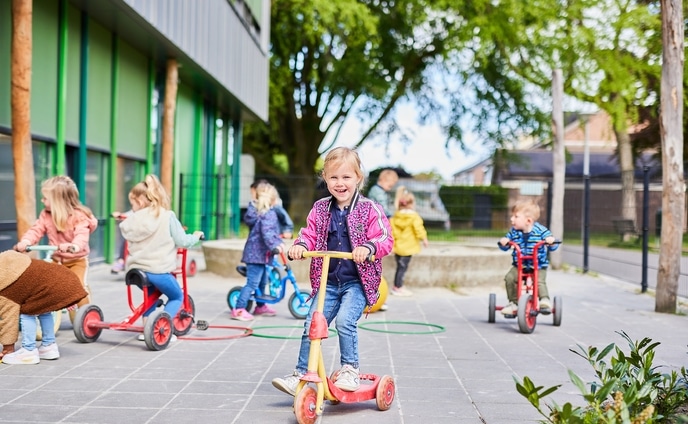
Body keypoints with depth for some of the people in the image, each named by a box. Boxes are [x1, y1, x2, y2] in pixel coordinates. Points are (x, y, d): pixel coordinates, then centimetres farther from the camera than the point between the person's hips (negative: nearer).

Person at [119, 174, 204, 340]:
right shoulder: (167, 216, -6)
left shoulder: (134, 219, 3)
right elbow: (182, 241, -5)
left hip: (136, 269, 5)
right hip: (158, 270, -5)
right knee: (177, 297, 18)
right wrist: (196, 236, 14)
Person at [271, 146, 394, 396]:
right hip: (328, 282, 4)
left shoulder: (370, 210, -5)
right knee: (311, 325, -3)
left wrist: (368, 248, -31)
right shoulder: (320, 209, 7)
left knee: (345, 320, -24)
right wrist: (300, 245, -14)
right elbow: (310, 234, 9)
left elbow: (385, 239, -11)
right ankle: (300, 375, 10)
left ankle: (350, 370, -6)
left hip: (357, 282, -4)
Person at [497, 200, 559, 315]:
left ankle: (545, 300, -13)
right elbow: (505, 247, 6)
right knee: (509, 278, -18)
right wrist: (503, 243, -17)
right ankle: (513, 303, -5)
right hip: (519, 265, 3)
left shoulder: (541, 231, -8)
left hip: (539, 265, -3)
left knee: (540, 281, -28)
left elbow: (553, 247, -7)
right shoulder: (514, 232, 0)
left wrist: (551, 241, -30)